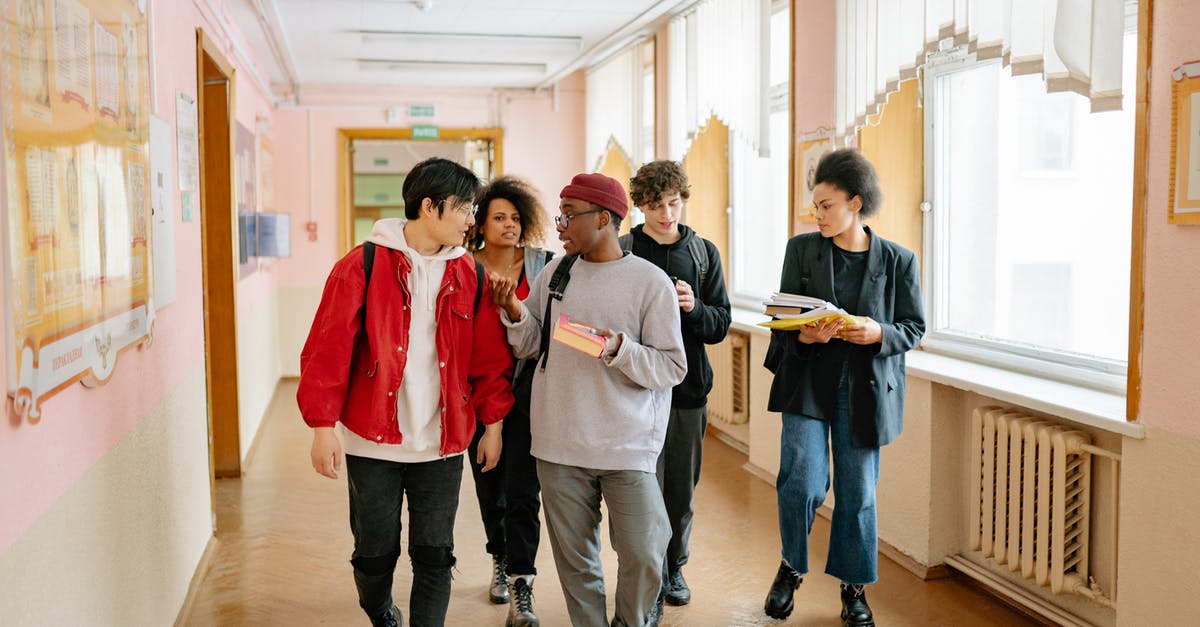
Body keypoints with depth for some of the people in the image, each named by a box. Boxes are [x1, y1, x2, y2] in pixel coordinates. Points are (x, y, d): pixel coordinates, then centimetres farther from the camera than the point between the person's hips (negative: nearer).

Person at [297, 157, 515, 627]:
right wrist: (324, 425, -11)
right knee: (376, 551, 11)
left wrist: (493, 423, 8)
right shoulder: (363, 266, -7)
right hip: (372, 442, -2)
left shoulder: (470, 276, 4)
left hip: (442, 445, 2)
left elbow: (491, 356, 9)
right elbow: (327, 349, -9)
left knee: (434, 555, 5)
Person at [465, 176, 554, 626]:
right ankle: (501, 562, 38)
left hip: (527, 390, -2)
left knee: (522, 491, -7)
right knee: (489, 484, 15)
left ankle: (521, 590, -2)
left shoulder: (542, 264, 0)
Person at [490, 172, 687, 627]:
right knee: (574, 562, 13)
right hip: (559, 448, 4)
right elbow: (530, 346, 13)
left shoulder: (651, 282, -7)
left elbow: (673, 367, -8)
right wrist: (513, 311, -5)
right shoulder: (555, 273, 6)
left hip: (628, 449, -3)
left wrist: (620, 349, -23)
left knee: (644, 559, -1)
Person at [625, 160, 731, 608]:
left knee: (682, 487, 11)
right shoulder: (621, 252, -2)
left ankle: (673, 567, 29)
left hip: (689, 386, 3)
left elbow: (721, 324, 6)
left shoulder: (704, 253, 8)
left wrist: (694, 307, -13)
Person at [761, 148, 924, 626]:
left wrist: (879, 333, -17)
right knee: (801, 483, -11)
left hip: (865, 389, 0)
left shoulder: (897, 260, 0)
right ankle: (791, 567, 18)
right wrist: (804, 336, -18)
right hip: (808, 382, 0)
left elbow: (914, 327, 4)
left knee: (857, 492, 7)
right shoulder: (801, 249, 3)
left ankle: (854, 587, 27)